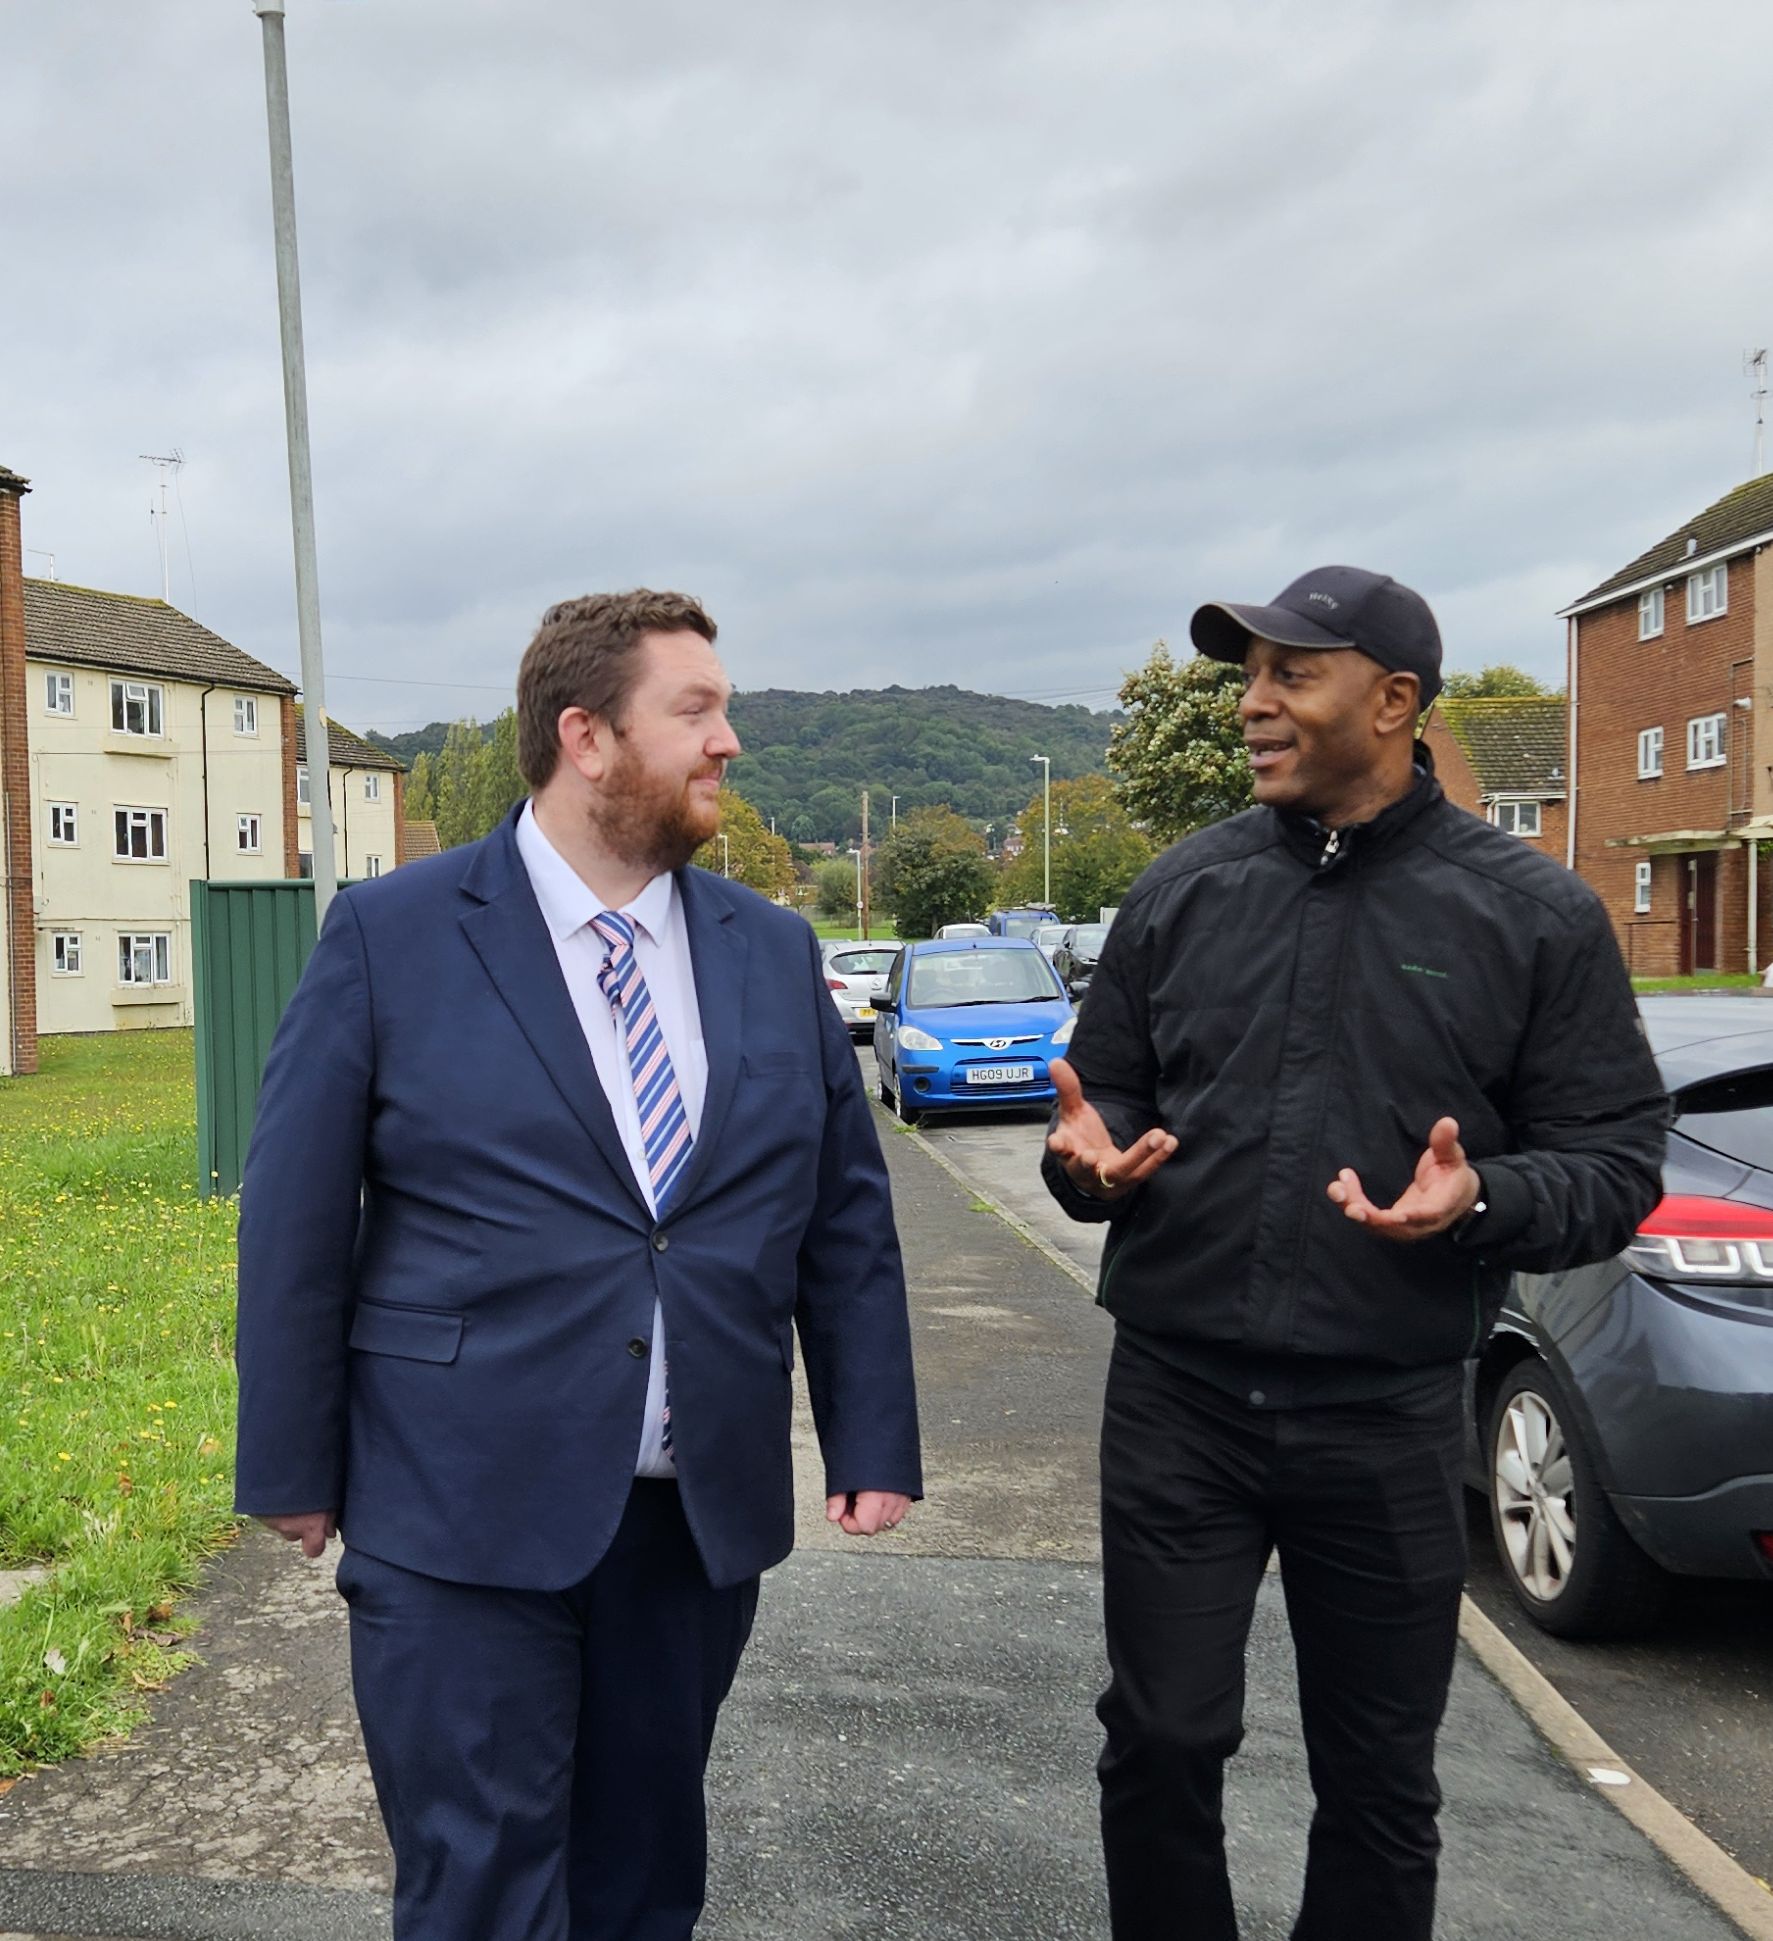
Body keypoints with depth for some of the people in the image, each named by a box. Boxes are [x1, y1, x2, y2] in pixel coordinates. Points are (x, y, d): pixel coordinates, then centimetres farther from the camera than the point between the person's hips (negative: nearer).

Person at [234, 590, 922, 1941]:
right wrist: (295, 1467, -1)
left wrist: (873, 1443, 5)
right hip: (465, 1510, -3)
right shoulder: (389, 937, -5)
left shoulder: (776, 953, 5)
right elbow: (294, 1221, -3)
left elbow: (848, 1216, 7)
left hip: (705, 1512, 4)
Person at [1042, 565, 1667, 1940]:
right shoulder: (1183, 891, 4)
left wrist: (1480, 1201, -23)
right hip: (1176, 1399, 2)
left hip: (1388, 1420, -1)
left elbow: (1615, 1164, -3)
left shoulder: (1533, 914, -3)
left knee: (1379, 1780, 15)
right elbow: (1106, 1099, 11)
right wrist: (1088, 1158, -11)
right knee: (1160, 1742, 8)